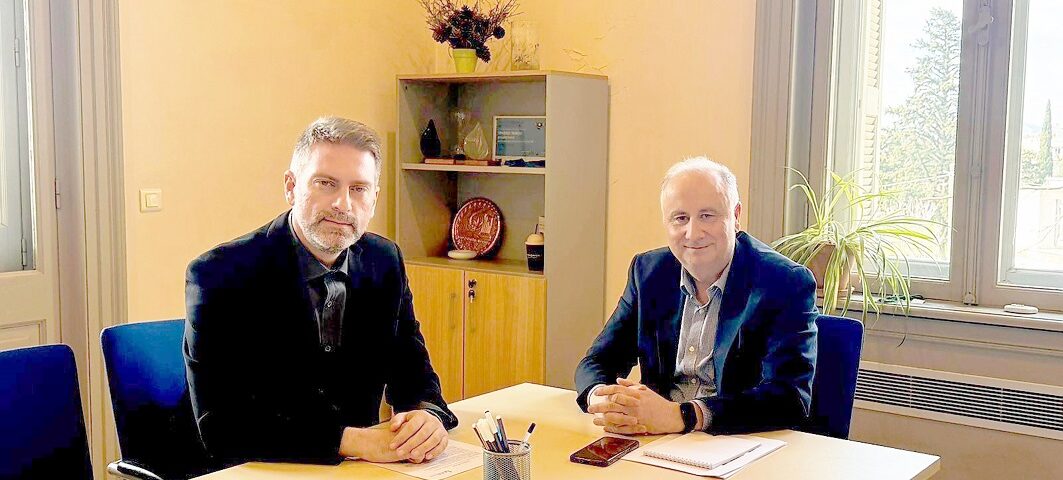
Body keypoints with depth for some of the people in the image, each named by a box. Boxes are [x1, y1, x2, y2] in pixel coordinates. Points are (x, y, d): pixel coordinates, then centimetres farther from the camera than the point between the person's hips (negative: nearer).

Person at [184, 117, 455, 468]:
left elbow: (409, 368, 7)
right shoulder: (218, 276, -13)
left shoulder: (385, 261, 2)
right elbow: (223, 427, -18)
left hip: (358, 469, 5)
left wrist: (428, 414, -16)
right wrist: (352, 440, -25)